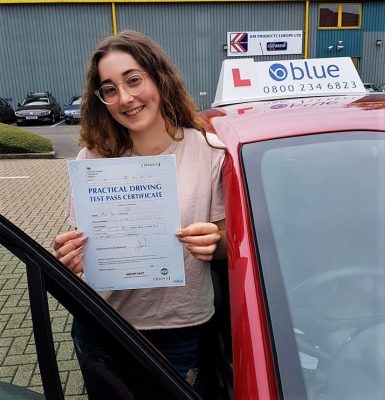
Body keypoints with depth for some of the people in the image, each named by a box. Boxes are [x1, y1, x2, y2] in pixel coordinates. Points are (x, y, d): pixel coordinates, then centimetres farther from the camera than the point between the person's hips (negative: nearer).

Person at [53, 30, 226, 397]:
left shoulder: (209, 152, -12)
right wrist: (73, 258, -21)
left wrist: (214, 242, -25)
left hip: (181, 330, -1)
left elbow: (225, 245, -3)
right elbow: (83, 250, 1)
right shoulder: (92, 158, -7)